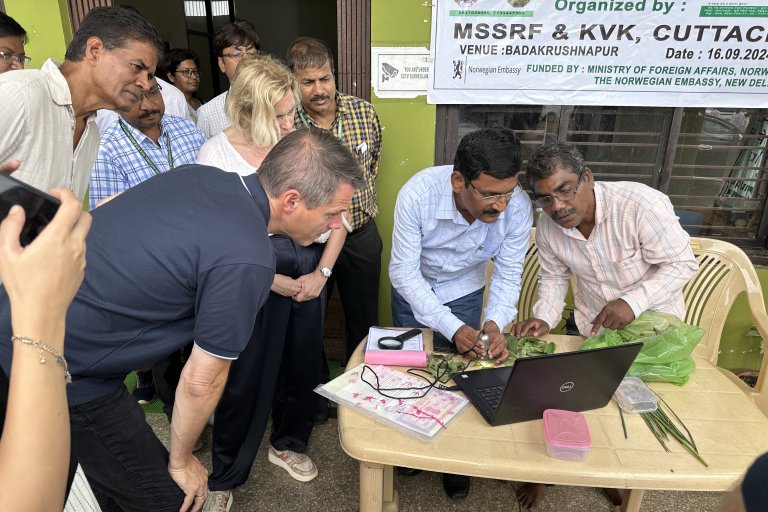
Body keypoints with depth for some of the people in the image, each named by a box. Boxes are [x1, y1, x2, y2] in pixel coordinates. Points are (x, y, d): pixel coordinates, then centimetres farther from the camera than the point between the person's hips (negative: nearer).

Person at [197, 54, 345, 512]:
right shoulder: (217, 152, -9)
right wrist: (271, 280, -13)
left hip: (309, 272, 3)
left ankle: (288, 444, 45)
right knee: (244, 378, 7)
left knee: (302, 365, 16)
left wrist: (321, 273, -7)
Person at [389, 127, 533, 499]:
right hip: (413, 288, -1)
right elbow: (404, 272, -31)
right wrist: (452, 328, -38)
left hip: (465, 292, 1)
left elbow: (508, 273, -17)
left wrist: (494, 323, -35)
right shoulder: (417, 194, -37)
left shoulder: (518, 207, -30)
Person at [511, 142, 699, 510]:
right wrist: (544, 319, -21)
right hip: (591, 328, 3)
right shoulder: (547, 228, -15)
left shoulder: (641, 204, -31)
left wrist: (633, 301, -35)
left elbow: (682, 264, -23)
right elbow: (554, 278, -3)